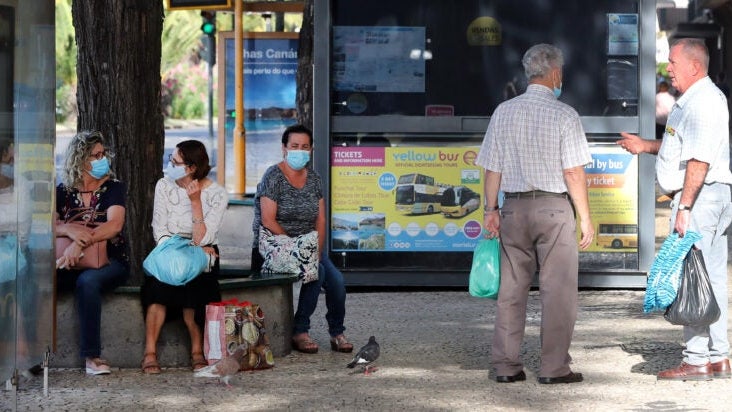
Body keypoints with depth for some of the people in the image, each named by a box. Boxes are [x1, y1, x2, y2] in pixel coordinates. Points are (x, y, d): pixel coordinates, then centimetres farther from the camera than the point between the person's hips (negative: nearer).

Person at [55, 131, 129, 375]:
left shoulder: (113, 188, 2)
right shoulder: (63, 191, 10)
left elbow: (114, 225, -15)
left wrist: (80, 243, -27)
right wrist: (69, 229, -24)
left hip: (110, 262, -3)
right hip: (70, 265, 3)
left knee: (87, 281, -37)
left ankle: (93, 356, -33)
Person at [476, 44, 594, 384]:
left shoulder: (503, 112, 4)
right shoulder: (564, 115, -8)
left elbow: (492, 168, 6)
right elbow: (573, 173, -9)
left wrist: (491, 209, 14)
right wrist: (585, 218, -3)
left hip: (514, 208, 4)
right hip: (553, 207, -4)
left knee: (511, 289, 9)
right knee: (557, 290, 2)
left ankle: (506, 366, 12)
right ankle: (554, 367, 3)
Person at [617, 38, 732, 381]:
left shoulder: (703, 102, -16)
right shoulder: (697, 100, 19)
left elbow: (699, 160, -23)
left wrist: (684, 207, -25)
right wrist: (645, 146, 29)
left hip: (699, 197, -11)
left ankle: (696, 360, -7)